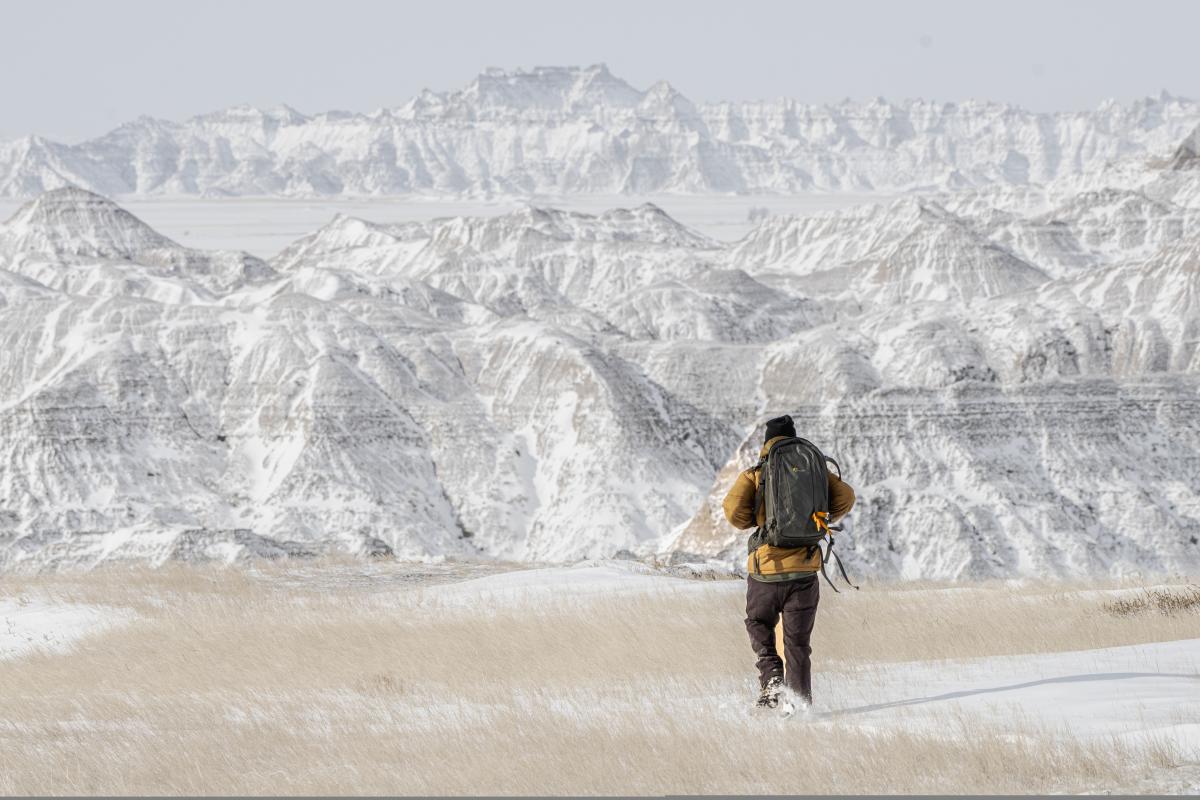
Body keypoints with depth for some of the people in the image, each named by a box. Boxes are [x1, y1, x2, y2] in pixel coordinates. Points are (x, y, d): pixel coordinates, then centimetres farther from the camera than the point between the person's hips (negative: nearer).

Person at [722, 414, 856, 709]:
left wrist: (749, 524, 6)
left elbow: (733, 509, -16)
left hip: (765, 569, -2)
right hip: (804, 572, 2)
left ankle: (772, 677, 0)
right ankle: (801, 702, 8)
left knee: (759, 627, 21)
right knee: (797, 641, 12)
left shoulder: (754, 476, -3)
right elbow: (845, 496, -3)